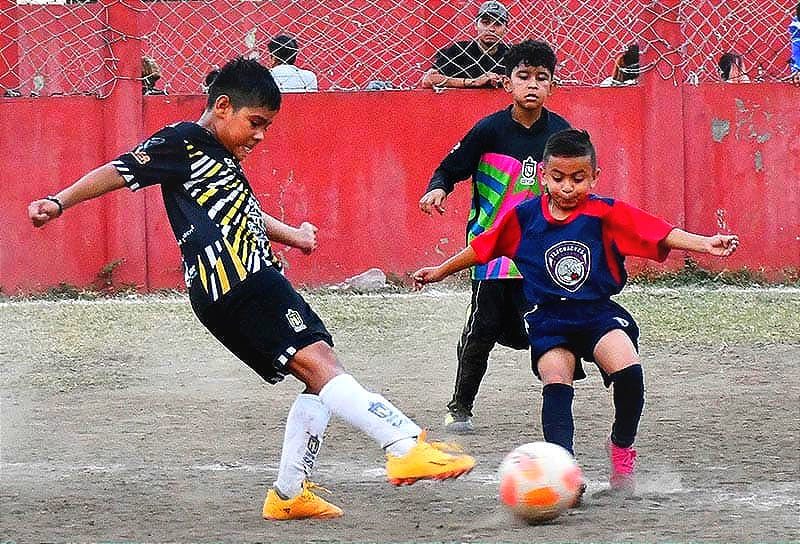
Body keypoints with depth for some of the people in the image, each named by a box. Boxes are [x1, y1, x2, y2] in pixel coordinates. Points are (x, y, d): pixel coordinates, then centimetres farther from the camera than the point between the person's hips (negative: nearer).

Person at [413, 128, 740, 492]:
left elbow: (660, 233, -15)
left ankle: (622, 447, 2)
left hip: (599, 312, -1)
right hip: (549, 320, 1)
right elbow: (482, 247, 16)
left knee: (629, 372, -23)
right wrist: (440, 271, 26)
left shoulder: (607, 214, -5)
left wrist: (704, 243, -29)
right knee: (556, 384, -21)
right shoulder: (523, 217, 1)